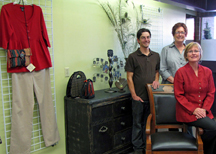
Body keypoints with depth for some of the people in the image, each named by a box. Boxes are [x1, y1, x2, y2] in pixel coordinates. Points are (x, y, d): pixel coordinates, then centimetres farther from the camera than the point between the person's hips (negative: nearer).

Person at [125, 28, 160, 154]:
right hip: (139, 97, -3)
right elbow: (129, 77, -6)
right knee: (138, 123, 8)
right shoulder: (133, 57, -5)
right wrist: (134, 95, -10)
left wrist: (156, 80, -2)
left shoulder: (156, 56, 9)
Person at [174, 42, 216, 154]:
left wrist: (204, 109, -6)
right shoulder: (181, 72, -4)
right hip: (187, 112, -4)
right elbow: (179, 95, -5)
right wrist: (193, 109, -13)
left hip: (204, 112, 5)